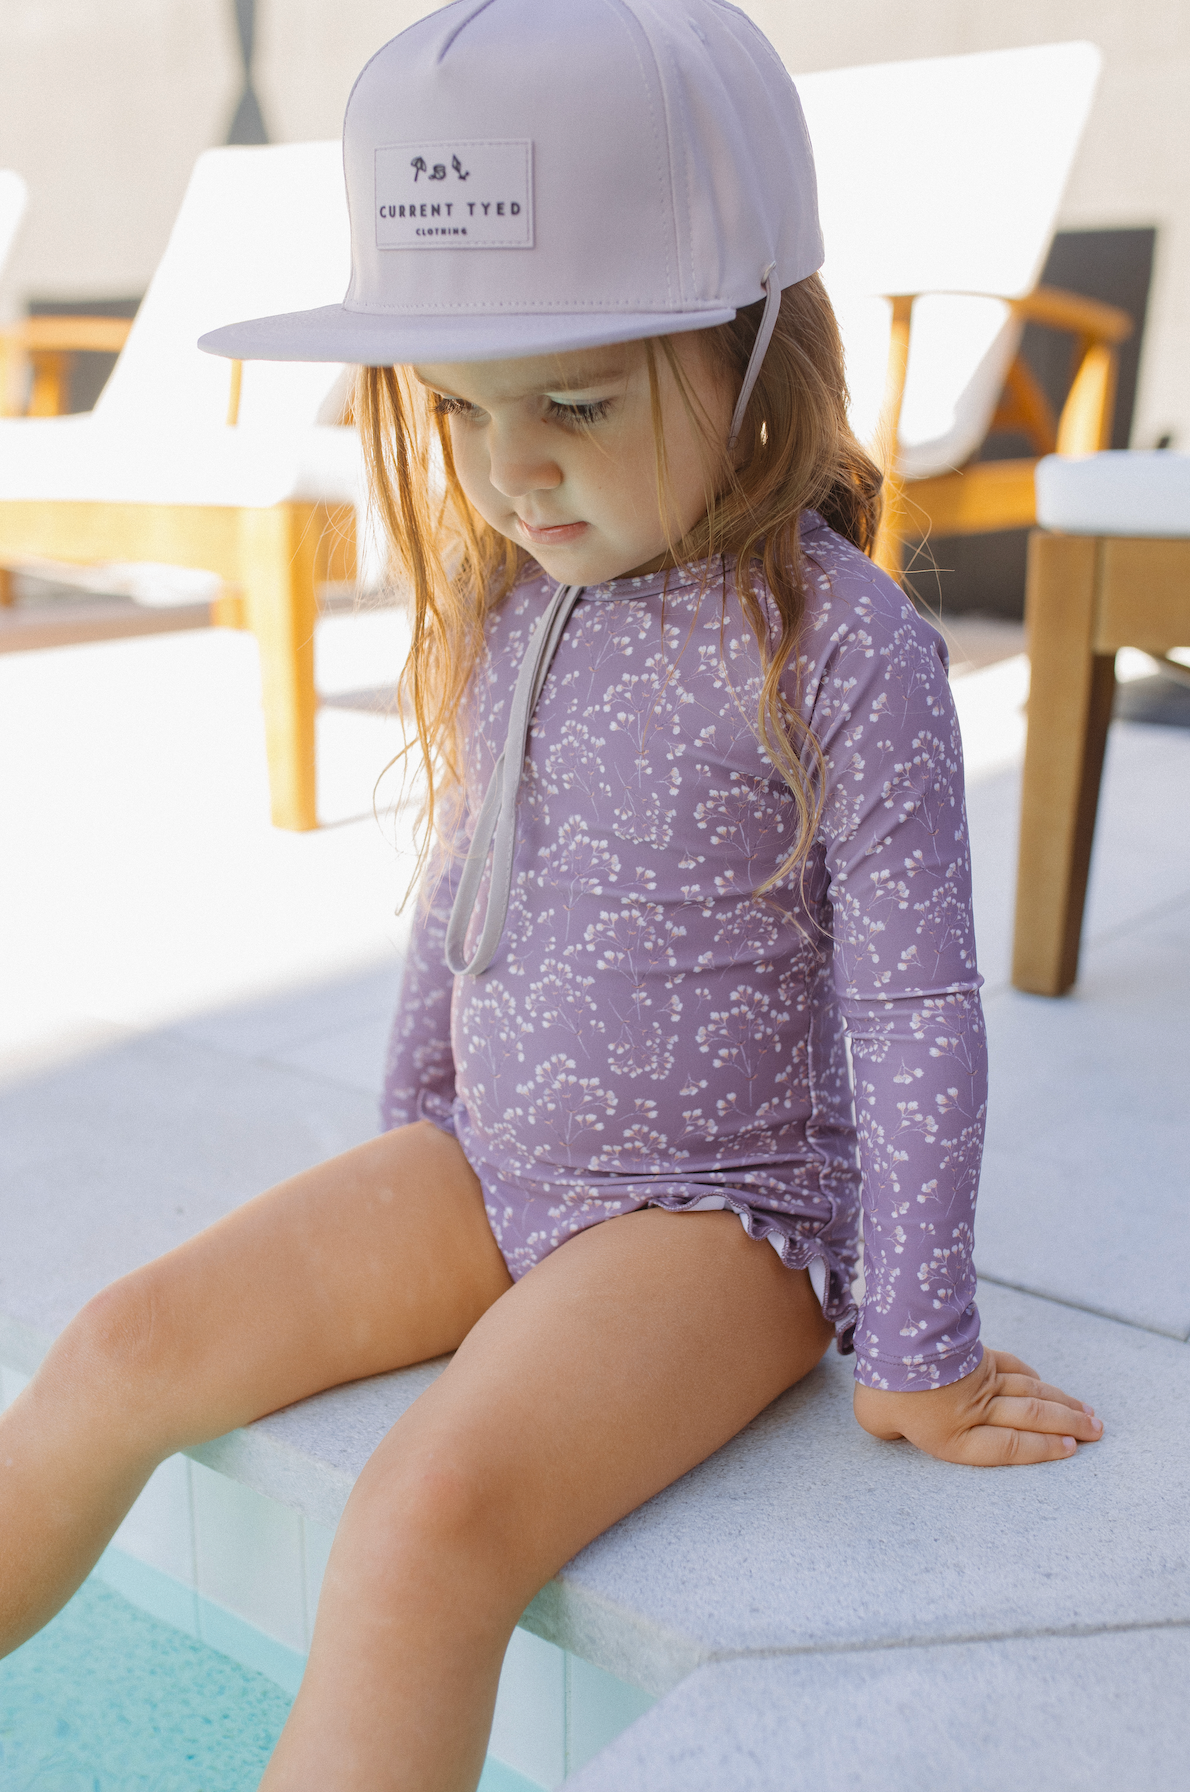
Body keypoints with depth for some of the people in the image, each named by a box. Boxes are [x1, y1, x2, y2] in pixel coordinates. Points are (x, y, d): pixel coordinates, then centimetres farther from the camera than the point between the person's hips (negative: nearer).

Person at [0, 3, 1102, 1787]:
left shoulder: (842, 648, -19)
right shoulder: (516, 610, 1)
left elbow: (916, 1009, -15)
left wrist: (917, 1356, -8)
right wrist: (406, 1163, 21)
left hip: (723, 1208, -6)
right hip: (489, 1167, 6)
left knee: (433, 1515, -29)